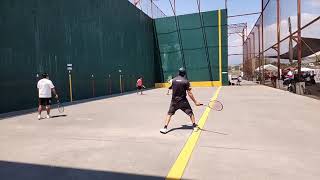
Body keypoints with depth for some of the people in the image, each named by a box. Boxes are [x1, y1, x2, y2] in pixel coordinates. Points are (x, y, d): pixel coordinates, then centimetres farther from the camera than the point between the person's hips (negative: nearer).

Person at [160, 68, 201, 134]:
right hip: (183, 101, -2)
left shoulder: (173, 80, 1)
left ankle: (165, 128, 3)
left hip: (174, 101, 3)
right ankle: (194, 126, 15)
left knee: (169, 113, 10)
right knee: (190, 113, 12)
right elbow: (189, 94, -10)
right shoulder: (186, 81, -8)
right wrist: (195, 102, -5)